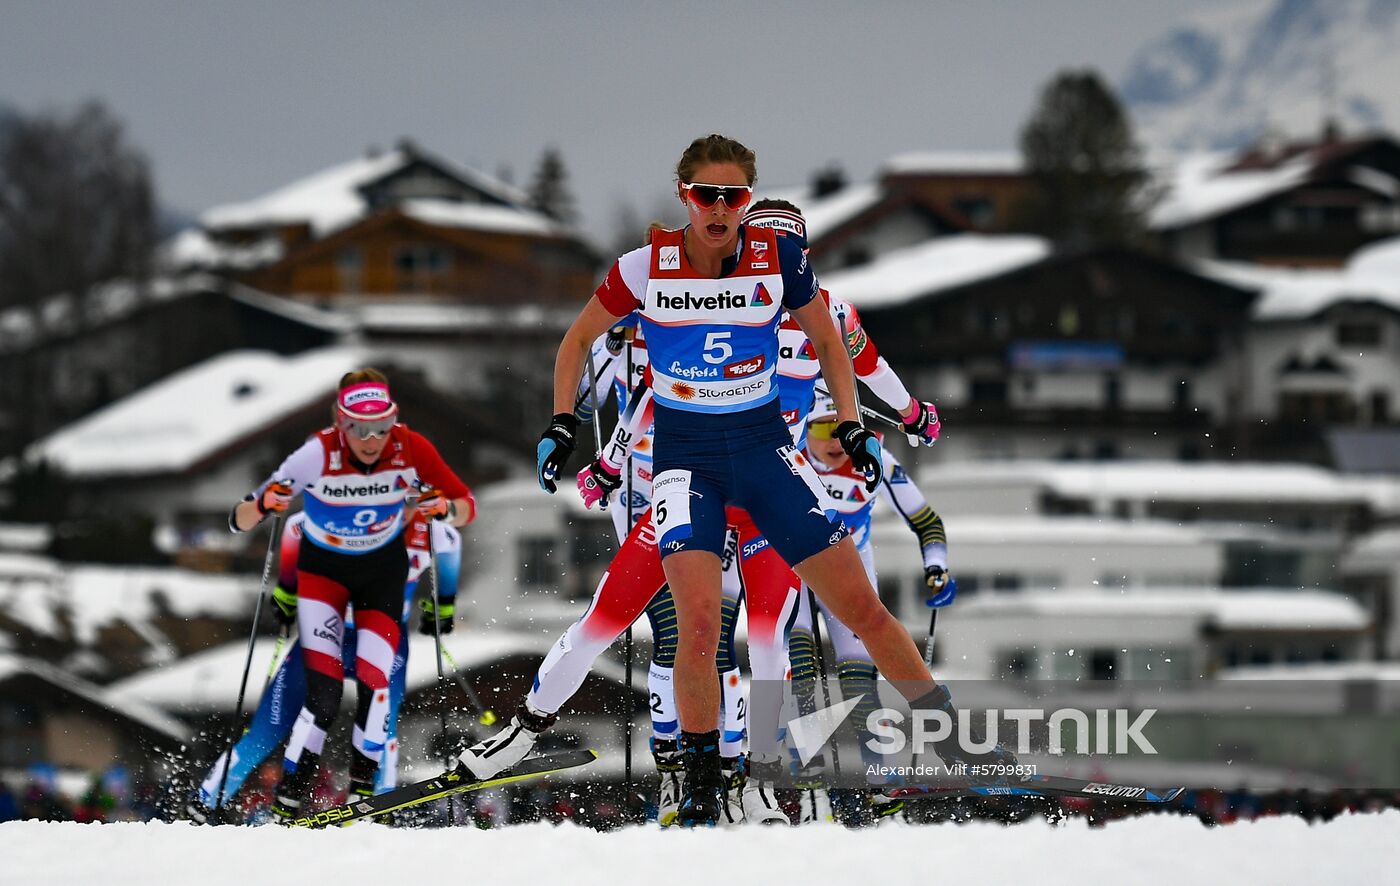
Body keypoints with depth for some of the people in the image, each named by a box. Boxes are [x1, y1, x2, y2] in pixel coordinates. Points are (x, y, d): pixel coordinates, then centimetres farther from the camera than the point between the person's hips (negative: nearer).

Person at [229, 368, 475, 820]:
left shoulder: (410, 449, -25)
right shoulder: (318, 454, -30)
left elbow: (466, 507, -14)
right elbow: (239, 521, -27)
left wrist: (445, 507, -38)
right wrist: (263, 504, -50)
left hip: (384, 567, 2)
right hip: (323, 566, -2)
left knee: (374, 682, -10)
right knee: (324, 695, -16)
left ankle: (363, 784, 11)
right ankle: (288, 800, -5)